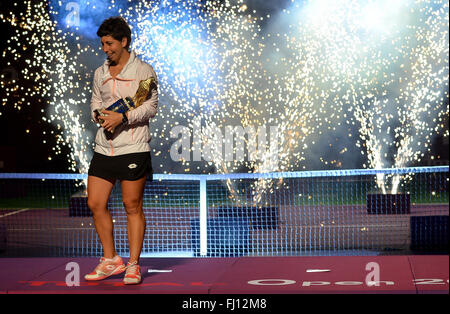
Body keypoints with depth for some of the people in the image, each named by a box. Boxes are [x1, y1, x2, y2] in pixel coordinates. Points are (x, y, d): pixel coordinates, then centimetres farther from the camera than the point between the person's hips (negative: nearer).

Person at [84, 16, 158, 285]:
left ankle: (133, 265, 7)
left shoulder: (143, 70, -2)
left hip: (133, 148, -6)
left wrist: (123, 118, -20)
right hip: (104, 148, 6)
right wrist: (99, 115, -2)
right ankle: (111, 260, 16)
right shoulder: (100, 73, 15)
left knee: (133, 206, -2)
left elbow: (151, 106, -8)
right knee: (96, 204, 2)